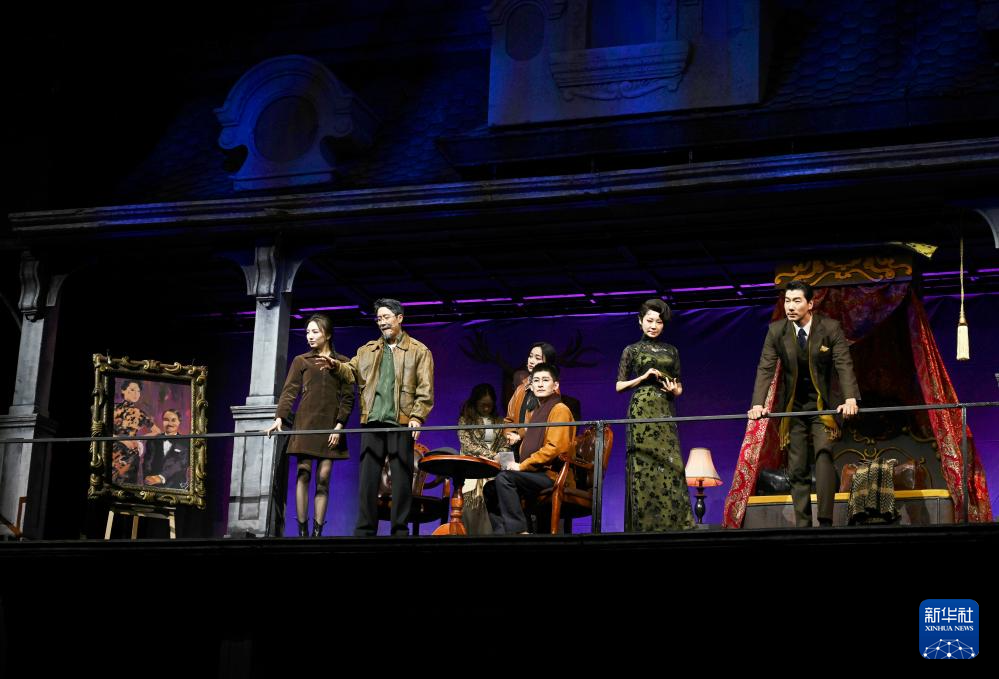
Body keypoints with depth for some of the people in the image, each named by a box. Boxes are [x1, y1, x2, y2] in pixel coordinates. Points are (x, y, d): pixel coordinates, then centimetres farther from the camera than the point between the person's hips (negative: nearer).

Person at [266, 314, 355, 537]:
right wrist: (279, 418, -11)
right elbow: (289, 392, 3)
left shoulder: (342, 362, 10)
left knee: (323, 478, -3)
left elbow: (348, 398, 5)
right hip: (305, 424, 0)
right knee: (303, 474, -7)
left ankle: (317, 531, -2)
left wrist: (339, 425, -6)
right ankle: (302, 531, -6)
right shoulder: (301, 361, 12)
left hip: (330, 427, 0)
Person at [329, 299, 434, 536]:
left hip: (401, 423, -3)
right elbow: (353, 372, 11)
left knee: (401, 478, 0)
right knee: (367, 478, 1)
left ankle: (400, 530, 3)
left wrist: (417, 417, -12)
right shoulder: (368, 350, 19)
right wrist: (336, 365, -10)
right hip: (372, 422, 3)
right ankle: (364, 530, 4)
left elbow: (425, 389, -1)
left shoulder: (419, 351, 6)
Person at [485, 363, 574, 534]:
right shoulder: (536, 412, 23)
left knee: (504, 478, -26)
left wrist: (522, 466, -16)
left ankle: (518, 531, -27)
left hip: (554, 475, -10)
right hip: (538, 475, 10)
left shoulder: (559, 410, -7)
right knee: (491, 489, 5)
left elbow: (554, 448, -18)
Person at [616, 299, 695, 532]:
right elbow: (619, 386, 5)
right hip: (642, 412, -3)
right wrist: (643, 377, -8)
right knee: (644, 467, -8)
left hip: (666, 412, 3)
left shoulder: (671, 351, 16)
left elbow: (679, 387, 18)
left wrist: (675, 390, -5)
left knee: (670, 465, -6)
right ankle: (646, 525, -7)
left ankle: (674, 524, -8)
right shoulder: (631, 351, 7)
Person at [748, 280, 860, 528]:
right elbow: (765, 369, -8)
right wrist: (758, 403, -21)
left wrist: (850, 398, -31)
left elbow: (844, 365, -15)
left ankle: (825, 521, -22)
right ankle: (802, 524, 7)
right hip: (793, 407, 3)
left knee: (824, 454, -21)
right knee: (797, 468, 2)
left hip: (823, 405, -3)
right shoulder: (776, 331, -4)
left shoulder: (831, 328, -9)